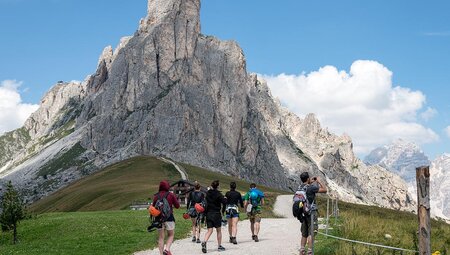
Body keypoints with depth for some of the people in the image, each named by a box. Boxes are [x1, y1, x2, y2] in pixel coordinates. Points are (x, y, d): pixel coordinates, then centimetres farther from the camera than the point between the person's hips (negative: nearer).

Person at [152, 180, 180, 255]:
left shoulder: (156, 196, 4)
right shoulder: (171, 195, -2)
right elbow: (177, 206, 4)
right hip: (169, 217, -2)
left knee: (161, 237, 9)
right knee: (171, 235, 11)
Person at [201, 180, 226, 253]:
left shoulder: (207, 193, 5)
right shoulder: (218, 194, -9)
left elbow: (204, 203, 6)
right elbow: (224, 202, -18)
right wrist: (223, 211, -6)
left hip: (208, 214, 3)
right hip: (216, 214, -3)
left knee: (209, 230, 4)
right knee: (219, 231, 10)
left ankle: (204, 242, -20)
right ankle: (219, 246, 15)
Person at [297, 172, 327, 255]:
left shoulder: (299, 187, 5)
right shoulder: (310, 188, -16)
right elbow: (324, 190, -10)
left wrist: (311, 182, 24)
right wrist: (319, 181, 2)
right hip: (311, 212, -7)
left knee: (304, 233, 14)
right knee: (311, 233, -5)